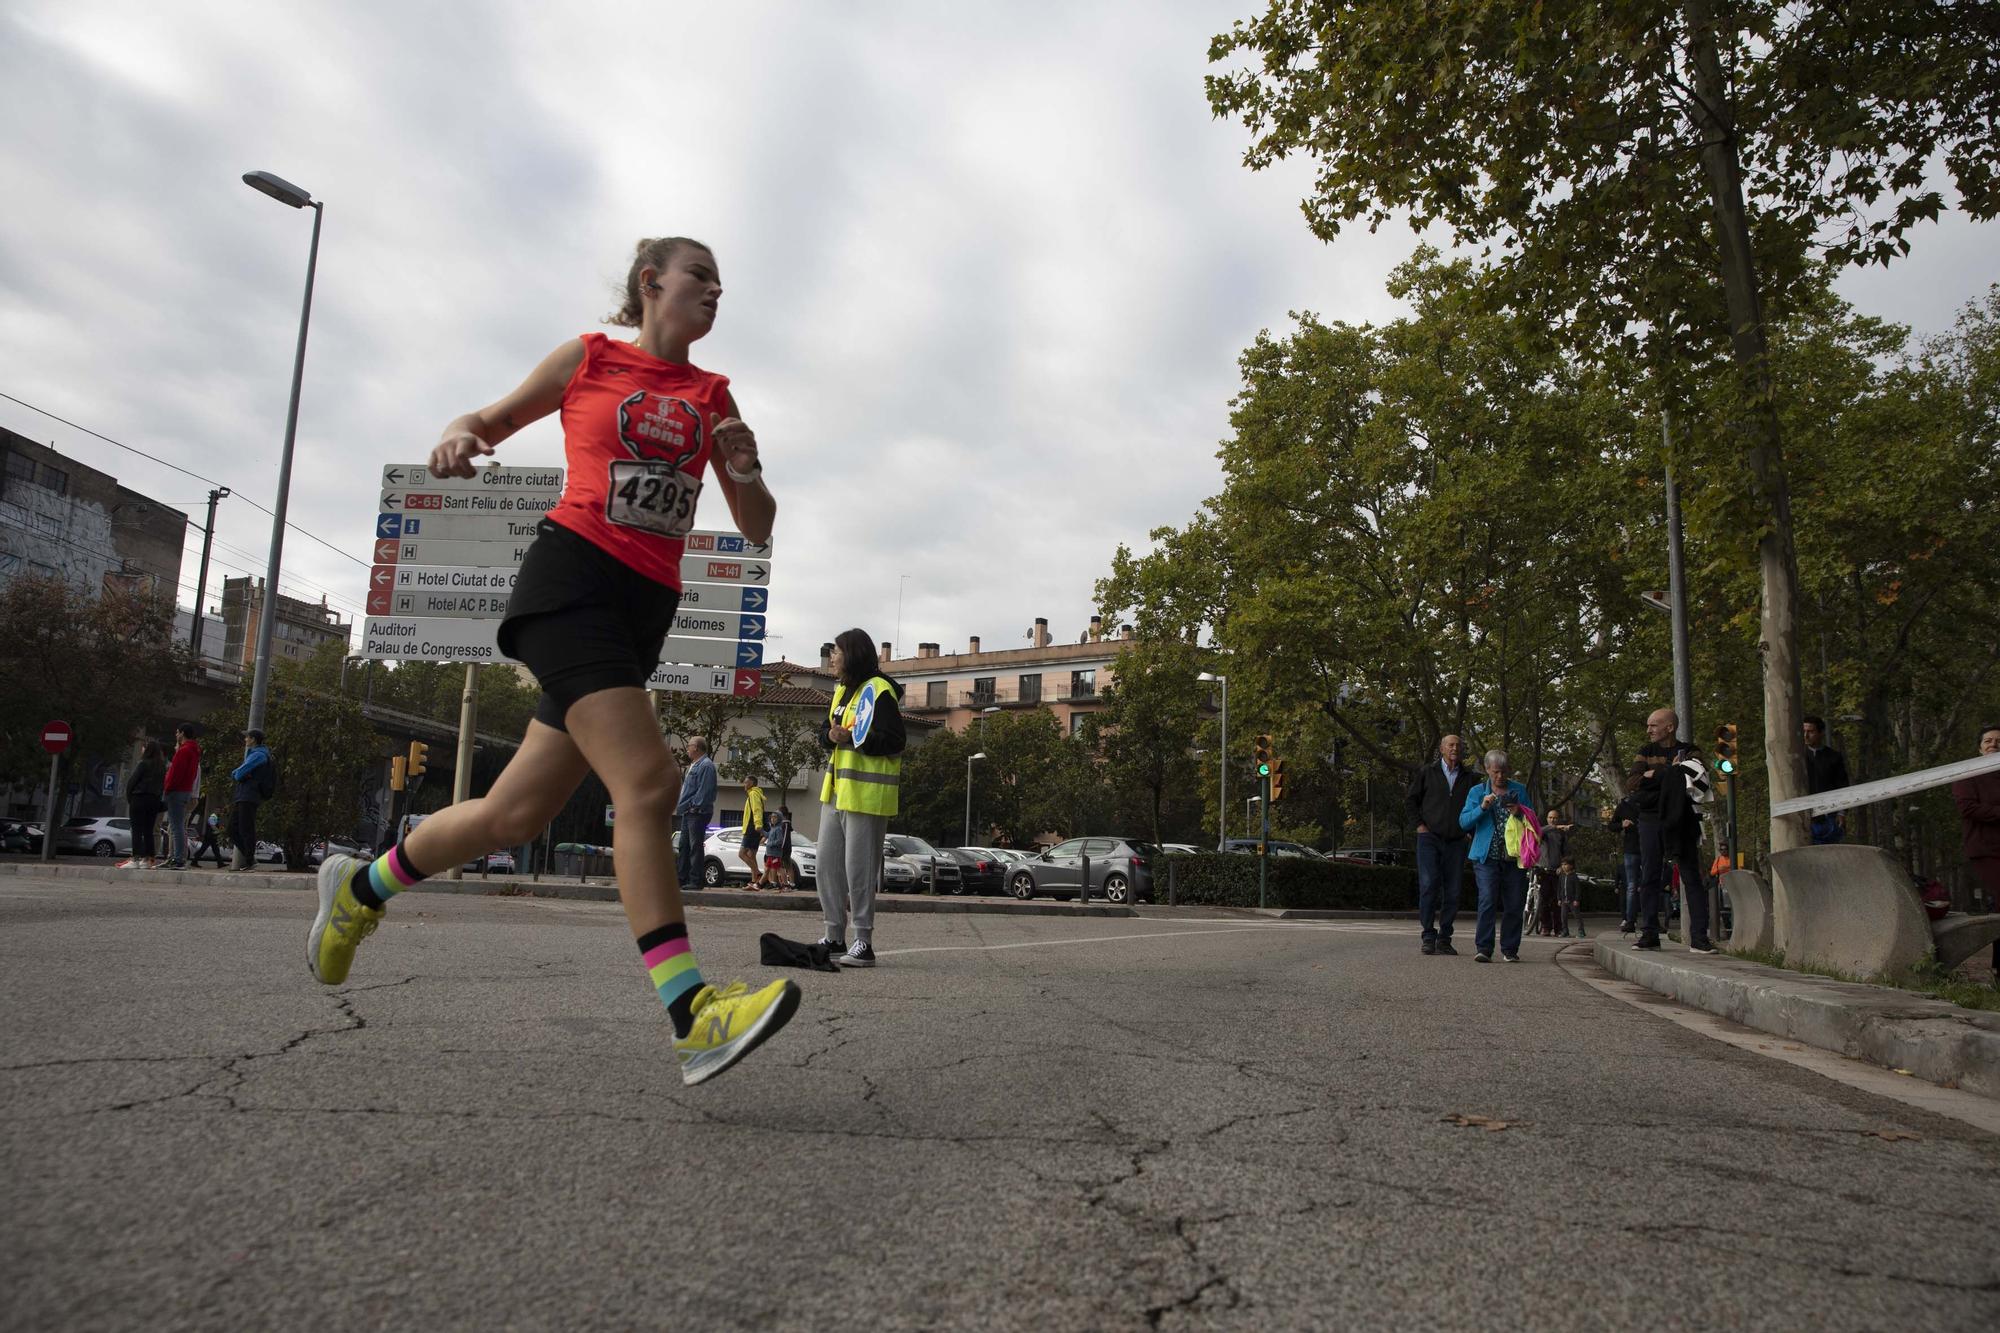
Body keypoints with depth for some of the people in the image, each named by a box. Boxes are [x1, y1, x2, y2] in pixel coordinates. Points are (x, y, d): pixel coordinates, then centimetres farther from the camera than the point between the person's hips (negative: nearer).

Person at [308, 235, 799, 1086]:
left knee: (517, 815, 7)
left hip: (645, 608, 5)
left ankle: (360, 888, 33)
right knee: (645, 783, -23)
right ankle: (692, 1014, -24)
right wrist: (460, 437, -4)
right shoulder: (587, 359, 8)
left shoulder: (714, 397, 16)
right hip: (573, 578, -5)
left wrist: (744, 471, -6)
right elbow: (492, 419, 19)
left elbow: (758, 529, 15)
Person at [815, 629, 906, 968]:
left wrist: (851, 737, -23)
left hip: (865, 794, -9)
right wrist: (831, 736, -4)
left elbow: (894, 740, -17)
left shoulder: (879, 691, -12)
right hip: (836, 791, 9)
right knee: (828, 864, 11)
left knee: (859, 867, -6)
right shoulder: (841, 691, 17)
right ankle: (834, 937, 20)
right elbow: (825, 733, 19)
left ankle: (864, 942, 3)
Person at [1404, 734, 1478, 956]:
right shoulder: (1427, 773, 7)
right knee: (1429, 885, -12)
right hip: (1429, 838, -2)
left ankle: (1444, 939, 10)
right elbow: (1410, 799, 11)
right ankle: (1428, 937, -6)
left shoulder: (1471, 778, 11)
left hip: (1456, 842, 2)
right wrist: (1419, 824, 1)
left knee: (1452, 892, 1)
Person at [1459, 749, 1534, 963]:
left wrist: (1520, 812, -7)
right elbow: (1464, 822, 0)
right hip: (1487, 856, -2)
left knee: (1514, 905, 4)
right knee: (1488, 901, -14)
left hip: (1514, 856, 2)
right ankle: (1483, 949, -13)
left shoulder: (1519, 790, 13)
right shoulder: (1477, 792, 7)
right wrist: (1482, 808, -16)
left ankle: (1510, 950, 16)